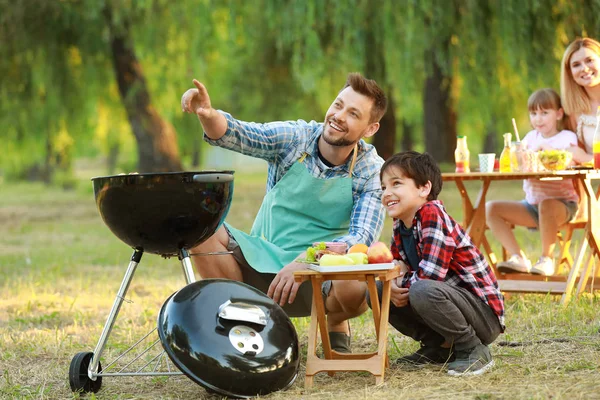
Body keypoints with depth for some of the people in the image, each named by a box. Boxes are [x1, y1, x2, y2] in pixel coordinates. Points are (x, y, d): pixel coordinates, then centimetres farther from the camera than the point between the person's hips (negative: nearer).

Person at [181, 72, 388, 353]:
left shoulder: (372, 172, -8)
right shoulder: (295, 137, -6)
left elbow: (362, 239, -17)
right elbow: (237, 135, -20)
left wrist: (304, 262, -32)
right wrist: (207, 115, -44)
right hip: (263, 261, 1)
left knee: (357, 288, -35)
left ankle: (335, 324, 3)